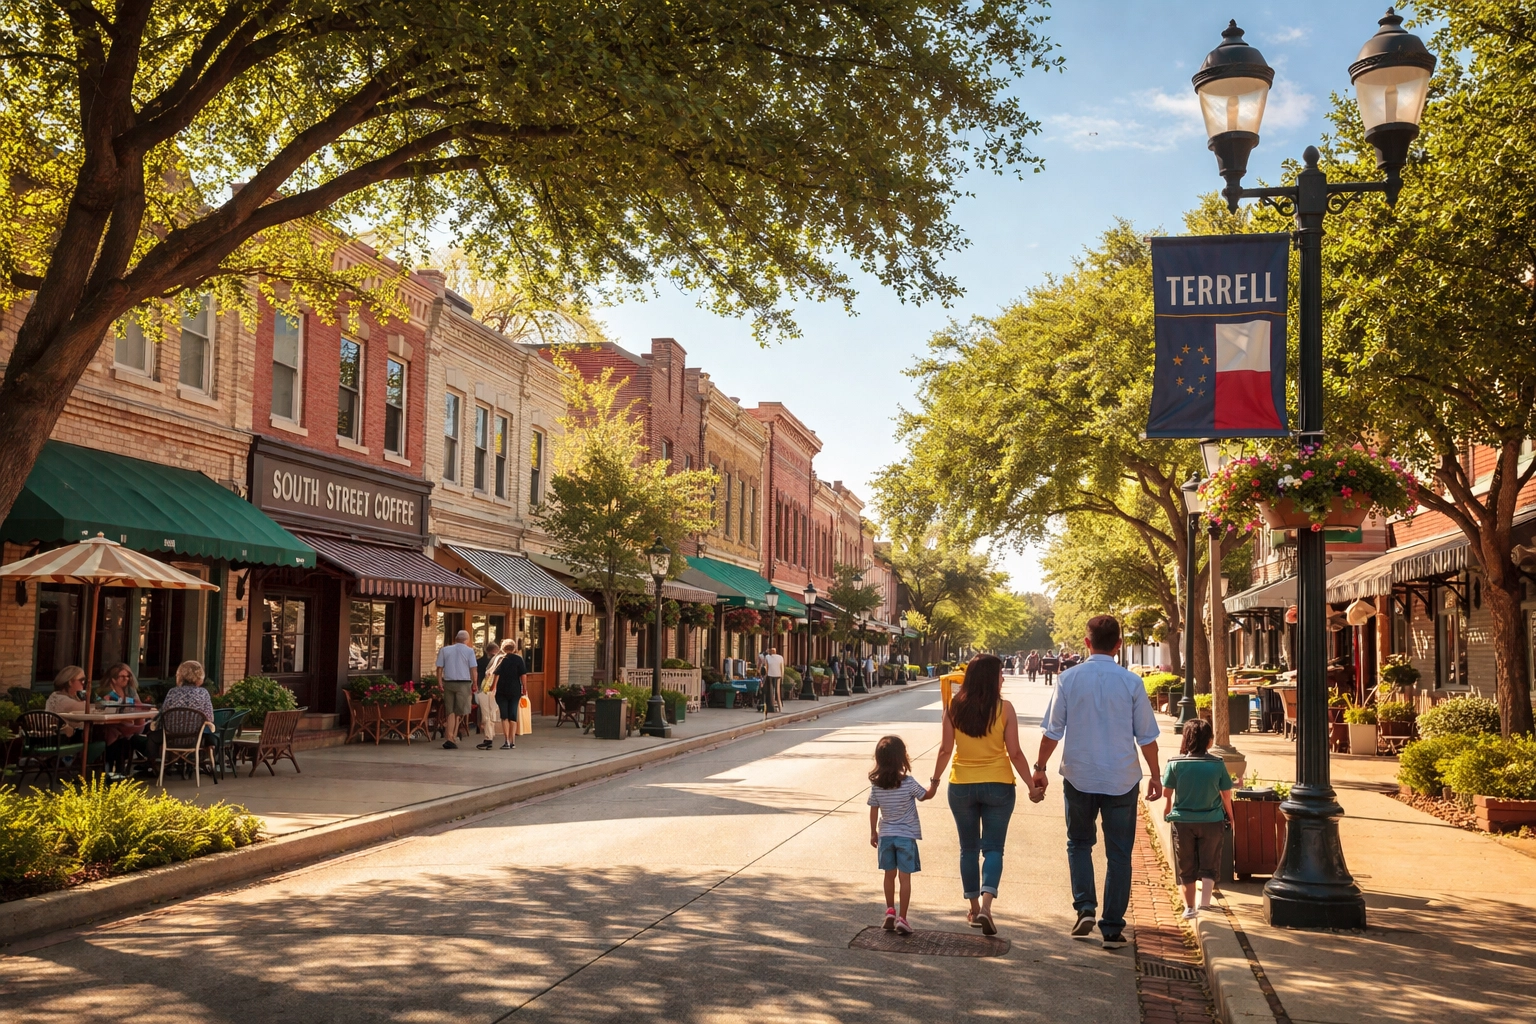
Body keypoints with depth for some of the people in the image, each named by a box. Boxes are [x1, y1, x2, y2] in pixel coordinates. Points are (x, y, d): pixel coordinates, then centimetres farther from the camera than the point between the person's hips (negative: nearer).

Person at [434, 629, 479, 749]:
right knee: (459, 712, 4)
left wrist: (440, 683, 5)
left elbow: (439, 668, 4)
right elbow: (474, 669, -6)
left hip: (448, 682, 3)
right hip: (464, 683, -3)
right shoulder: (469, 651, 0)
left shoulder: (444, 650, 9)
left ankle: (449, 737, -3)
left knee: (450, 712, 6)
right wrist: (474, 685, 0)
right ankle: (452, 737, 1)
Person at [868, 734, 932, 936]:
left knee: (889, 875, 17)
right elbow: (927, 795, -1)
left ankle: (890, 912, 24)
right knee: (904, 877, 2)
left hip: (885, 835, 3)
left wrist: (873, 832, 14)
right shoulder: (909, 783, -16)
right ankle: (901, 919, 2)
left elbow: (874, 811, 2)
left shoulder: (876, 784, -7)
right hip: (906, 836, -3)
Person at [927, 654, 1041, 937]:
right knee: (993, 848, 4)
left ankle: (974, 909, 21)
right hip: (998, 785, -2)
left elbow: (945, 749, -2)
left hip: (961, 786, 2)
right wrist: (1032, 786, 0)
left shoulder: (954, 707, -4)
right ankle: (985, 905, -14)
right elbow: (1014, 753, -8)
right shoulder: (1004, 708, -10)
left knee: (969, 848, 15)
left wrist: (934, 781, 10)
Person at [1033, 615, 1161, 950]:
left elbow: (1053, 730, -1)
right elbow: (1146, 736, 0)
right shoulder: (1131, 682, -5)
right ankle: (1112, 928, 9)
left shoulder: (1070, 678, -5)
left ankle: (1085, 907, 3)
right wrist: (1155, 775, 13)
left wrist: (1040, 766, 12)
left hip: (1079, 777, 0)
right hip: (1121, 779, 0)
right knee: (1118, 853, 9)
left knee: (1079, 843, 19)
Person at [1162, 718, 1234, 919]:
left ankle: (1189, 908, 16)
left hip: (1183, 821, 1)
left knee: (1186, 867, 12)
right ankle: (1205, 903, 6)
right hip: (1211, 821, -1)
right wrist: (1229, 816, 17)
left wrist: (1167, 814, 16)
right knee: (1209, 864, 12)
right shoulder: (1218, 764, -8)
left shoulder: (1175, 763, -9)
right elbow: (1226, 795, 0)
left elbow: (1166, 793, -2)